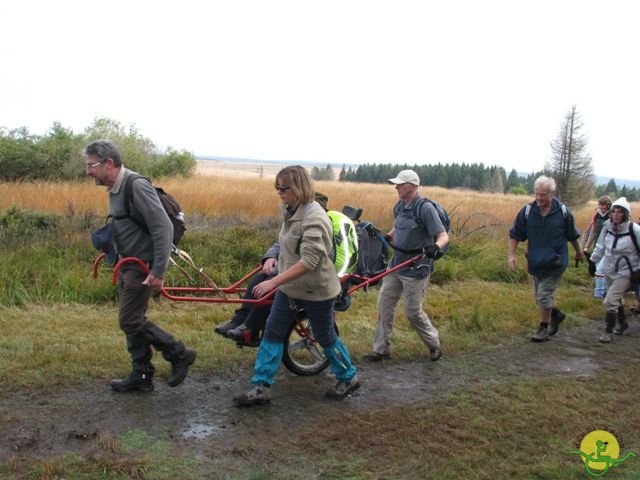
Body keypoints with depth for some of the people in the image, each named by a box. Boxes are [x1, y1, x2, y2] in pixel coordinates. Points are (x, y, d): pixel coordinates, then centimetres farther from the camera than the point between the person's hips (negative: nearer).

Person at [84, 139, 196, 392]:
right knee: (131, 320, 13)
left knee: (131, 320, -6)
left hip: (142, 267, -9)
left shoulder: (137, 186, -22)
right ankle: (141, 375, 23)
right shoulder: (114, 189, 7)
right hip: (126, 265, 9)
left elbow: (163, 228, -25)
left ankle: (179, 354, 8)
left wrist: (158, 271, -25)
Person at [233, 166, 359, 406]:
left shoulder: (314, 218, -26)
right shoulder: (292, 211, 1)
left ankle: (348, 379, 33)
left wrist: (273, 282, -35)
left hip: (316, 289, -8)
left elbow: (308, 262, -33)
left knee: (325, 336, 10)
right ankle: (261, 387, 13)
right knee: (272, 333, 5)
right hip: (290, 286, 8)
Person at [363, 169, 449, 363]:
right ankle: (381, 349, 17)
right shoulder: (399, 207, 6)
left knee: (413, 311, 2)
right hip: (396, 264, 7)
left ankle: (434, 345, 25)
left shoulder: (425, 208, -17)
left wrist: (435, 246, -40)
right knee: (384, 304, 6)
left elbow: (444, 236, -21)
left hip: (415, 269, -7)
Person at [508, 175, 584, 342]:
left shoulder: (563, 211, -8)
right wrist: (511, 255, -9)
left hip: (555, 263, -3)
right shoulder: (527, 211, -7)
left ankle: (543, 328, 11)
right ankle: (556, 314, 41)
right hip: (535, 263, 3)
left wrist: (579, 252, 20)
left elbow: (572, 235, 8)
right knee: (540, 297, 15)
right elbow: (514, 235, 0)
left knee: (544, 296, -6)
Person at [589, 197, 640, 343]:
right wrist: (593, 261, 15)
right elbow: (600, 246, 11)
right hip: (610, 269, 5)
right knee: (617, 299, 22)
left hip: (625, 271, -5)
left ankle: (608, 331, 0)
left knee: (610, 301, -13)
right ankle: (621, 323, 45)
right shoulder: (607, 226, -4)